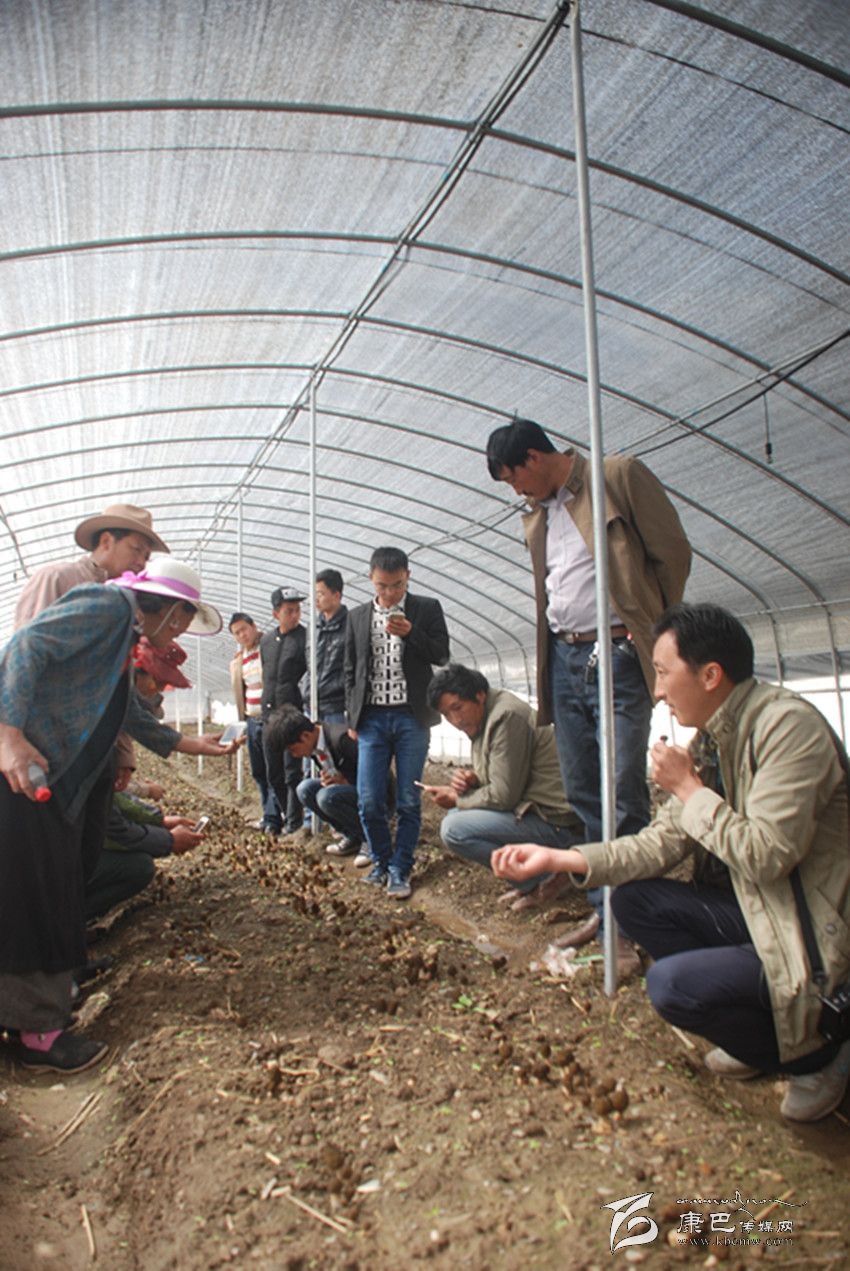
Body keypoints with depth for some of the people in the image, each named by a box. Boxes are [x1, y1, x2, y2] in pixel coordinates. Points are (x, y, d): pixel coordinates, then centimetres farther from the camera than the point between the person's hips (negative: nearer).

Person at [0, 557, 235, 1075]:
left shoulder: (127, 638, 19)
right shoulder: (107, 604, -11)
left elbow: (130, 714, 26)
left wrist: (186, 744, 25)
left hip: (63, 775, 10)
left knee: (59, 891, 16)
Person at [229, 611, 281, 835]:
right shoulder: (240, 658, 16)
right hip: (253, 720, 8)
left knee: (273, 772, -7)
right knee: (258, 771, 11)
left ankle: (273, 820, -3)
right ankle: (269, 814, 21)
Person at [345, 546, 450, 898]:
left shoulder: (427, 609, 3)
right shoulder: (358, 616, 10)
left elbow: (441, 655, -1)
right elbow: (350, 670, 13)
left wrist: (410, 633, -16)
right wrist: (352, 717, 7)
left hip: (412, 717, -2)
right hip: (372, 718, 2)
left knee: (408, 801, 2)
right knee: (369, 802, 1)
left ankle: (400, 870, 15)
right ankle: (382, 861, 22)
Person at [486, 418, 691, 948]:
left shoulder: (620, 475, -2)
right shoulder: (538, 516, 19)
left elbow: (673, 553, -4)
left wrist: (651, 633, -4)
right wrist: (551, 651, 10)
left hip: (616, 656, -7)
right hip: (563, 659, 7)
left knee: (623, 795, -4)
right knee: (583, 794, 9)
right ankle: (605, 909, 20)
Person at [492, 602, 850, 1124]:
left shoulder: (789, 724, -22)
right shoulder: (710, 739, 3)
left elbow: (765, 854, -29)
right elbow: (662, 843, 3)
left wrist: (688, 788, -16)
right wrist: (555, 857, -4)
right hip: (755, 911, 8)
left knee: (672, 983, -22)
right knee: (633, 899, 1)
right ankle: (758, 1026, 11)